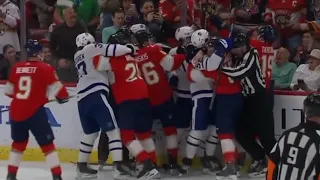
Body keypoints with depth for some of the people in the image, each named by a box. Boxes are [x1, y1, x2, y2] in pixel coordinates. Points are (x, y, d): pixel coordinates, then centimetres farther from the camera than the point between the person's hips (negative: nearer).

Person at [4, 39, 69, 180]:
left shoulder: (16, 68, 8)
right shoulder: (45, 68, -6)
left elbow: (9, 91, 18)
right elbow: (56, 88, -7)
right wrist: (64, 97, 15)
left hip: (16, 111, 5)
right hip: (34, 112, -5)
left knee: (19, 142, 23)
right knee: (47, 144, 1)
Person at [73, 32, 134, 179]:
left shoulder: (78, 56, 26)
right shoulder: (90, 49, 4)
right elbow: (109, 50, -9)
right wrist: (129, 49, 0)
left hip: (82, 99, 8)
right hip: (95, 95, -8)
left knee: (91, 132, 19)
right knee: (113, 129, -7)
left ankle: (81, 166, 20)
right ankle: (118, 166, -17)